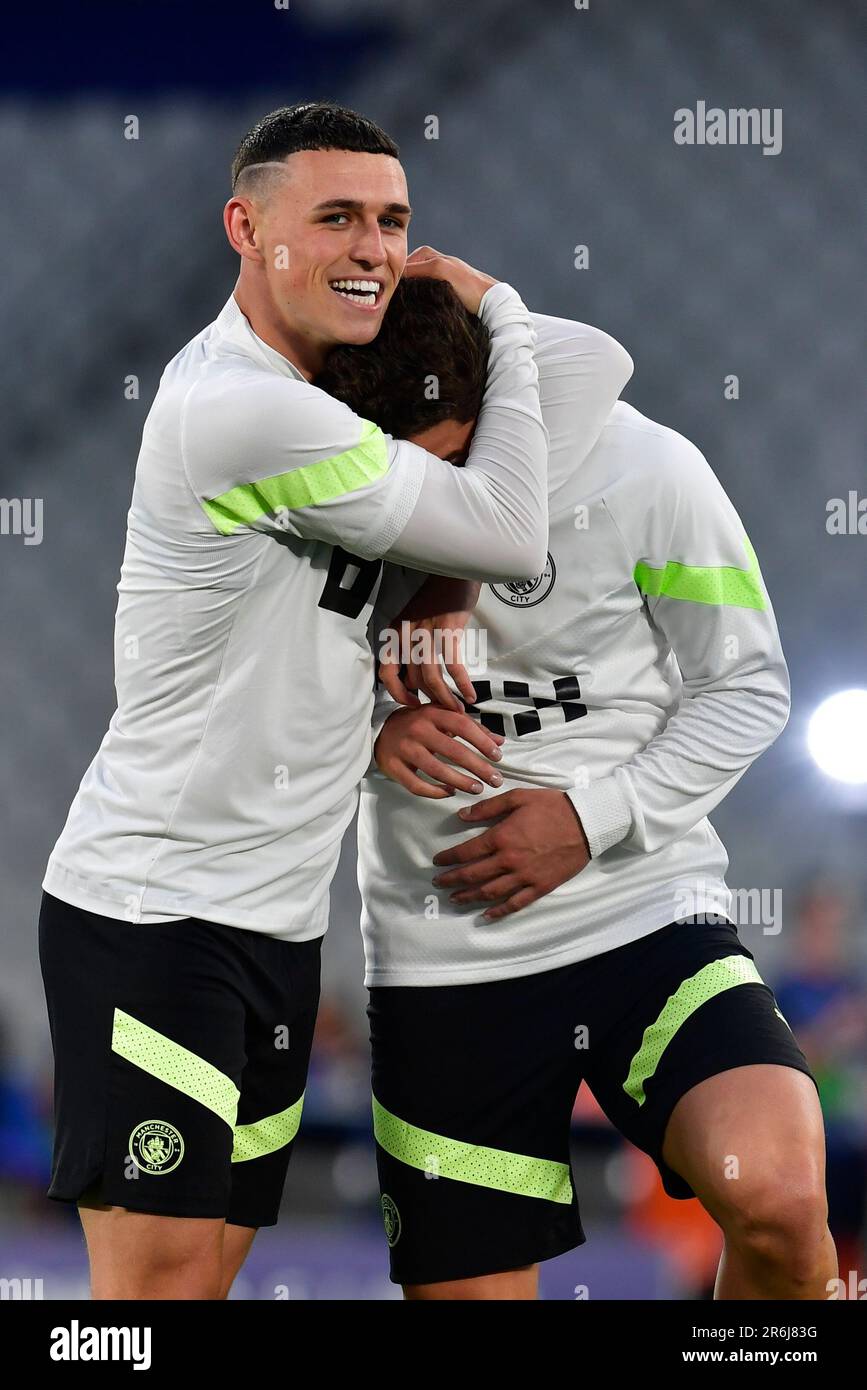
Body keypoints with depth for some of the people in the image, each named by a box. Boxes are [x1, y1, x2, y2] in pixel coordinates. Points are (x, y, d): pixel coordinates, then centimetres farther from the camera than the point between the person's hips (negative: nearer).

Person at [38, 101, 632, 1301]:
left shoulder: (306, 389, 10)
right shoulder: (245, 410, -21)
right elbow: (511, 537, -15)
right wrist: (500, 312, -3)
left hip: (275, 919, 10)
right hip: (154, 912, -10)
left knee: (217, 1259, 11)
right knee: (159, 1276, -11)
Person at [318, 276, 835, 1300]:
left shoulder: (646, 471, -9)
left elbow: (746, 689, 0)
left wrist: (596, 817, -13)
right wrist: (372, 729, -10)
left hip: (647, 909, -3)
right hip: (439, 960, 3)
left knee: (777, 1201, -26)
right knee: (468, 1290, 2)